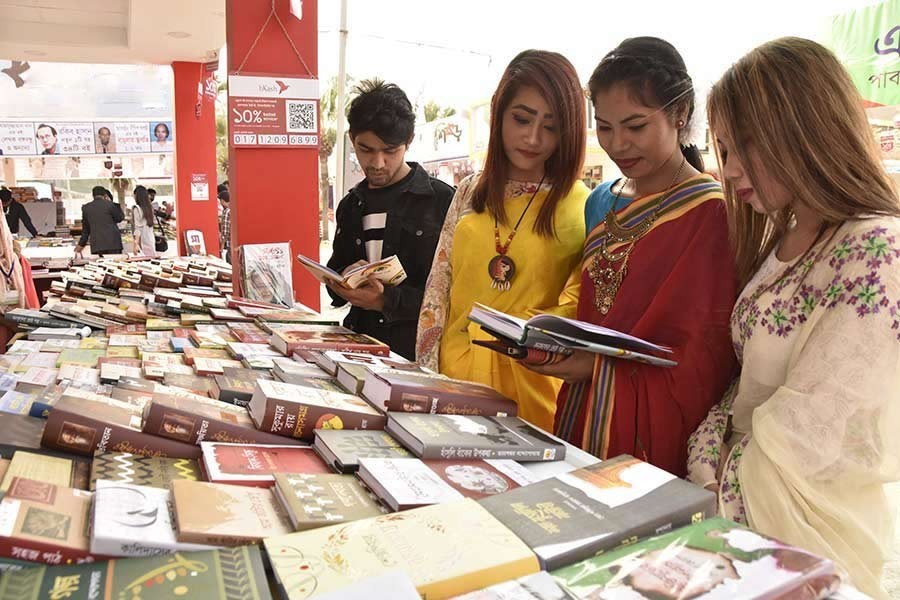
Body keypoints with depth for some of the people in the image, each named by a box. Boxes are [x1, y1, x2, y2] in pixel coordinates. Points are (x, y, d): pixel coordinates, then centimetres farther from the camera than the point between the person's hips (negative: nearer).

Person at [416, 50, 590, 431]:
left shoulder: (583, 206, -5)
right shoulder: (471, 192, 5)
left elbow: (580, 311, -3)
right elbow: (438, 290, 6)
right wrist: (426, 372, 2)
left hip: (530, 383, -3)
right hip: (454, 371, 3)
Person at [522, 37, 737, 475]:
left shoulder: (712, 213, -13)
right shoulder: (601, 202, 8)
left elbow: (704, 360, -14)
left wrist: (596, 365, -22)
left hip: (652, 439, -6)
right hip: (581, 420, 6)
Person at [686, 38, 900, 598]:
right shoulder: (783, 241, 5)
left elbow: (803, 443, -22)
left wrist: (724, 480, -9)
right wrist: (708, 463, -5)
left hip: (807, 538, -7)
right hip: (743, 501, 7)